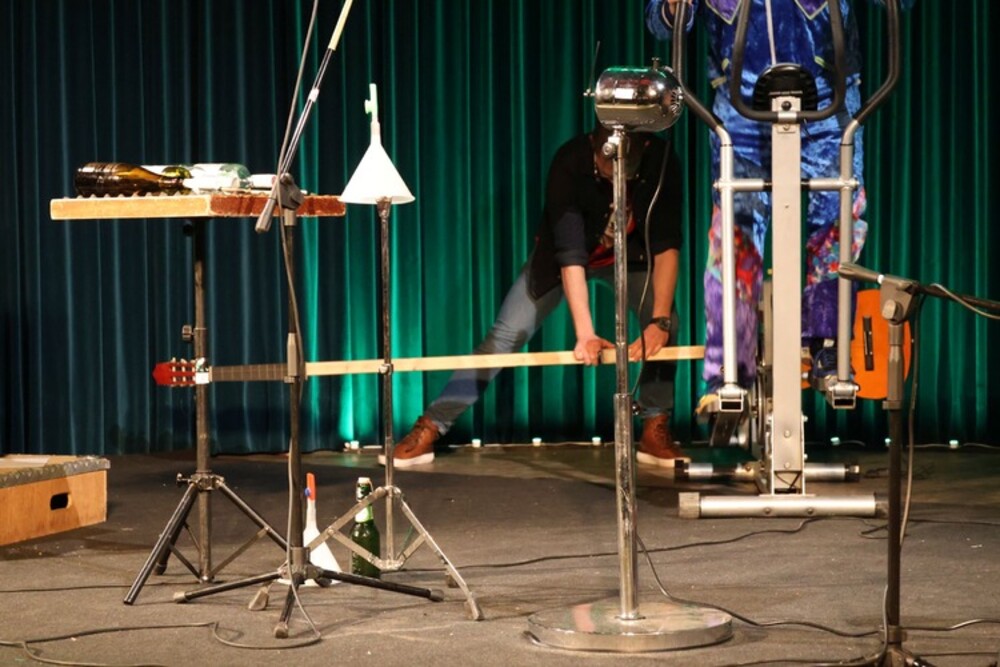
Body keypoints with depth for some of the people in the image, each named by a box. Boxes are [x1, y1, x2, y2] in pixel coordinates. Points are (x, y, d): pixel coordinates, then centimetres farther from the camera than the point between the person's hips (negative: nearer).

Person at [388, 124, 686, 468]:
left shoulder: (661, 159, -31)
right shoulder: (569, 162, -36)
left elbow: (666, 245, -31)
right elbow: (571, 254, -38)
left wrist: (660, 321, -41)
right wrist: (585, 334, -45)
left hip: (629, 254, 2)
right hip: (565, 254, -2)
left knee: (665, 323, -22)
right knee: (506, 335, -10)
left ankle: (655, 432, -7)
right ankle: (428, 430, -6)